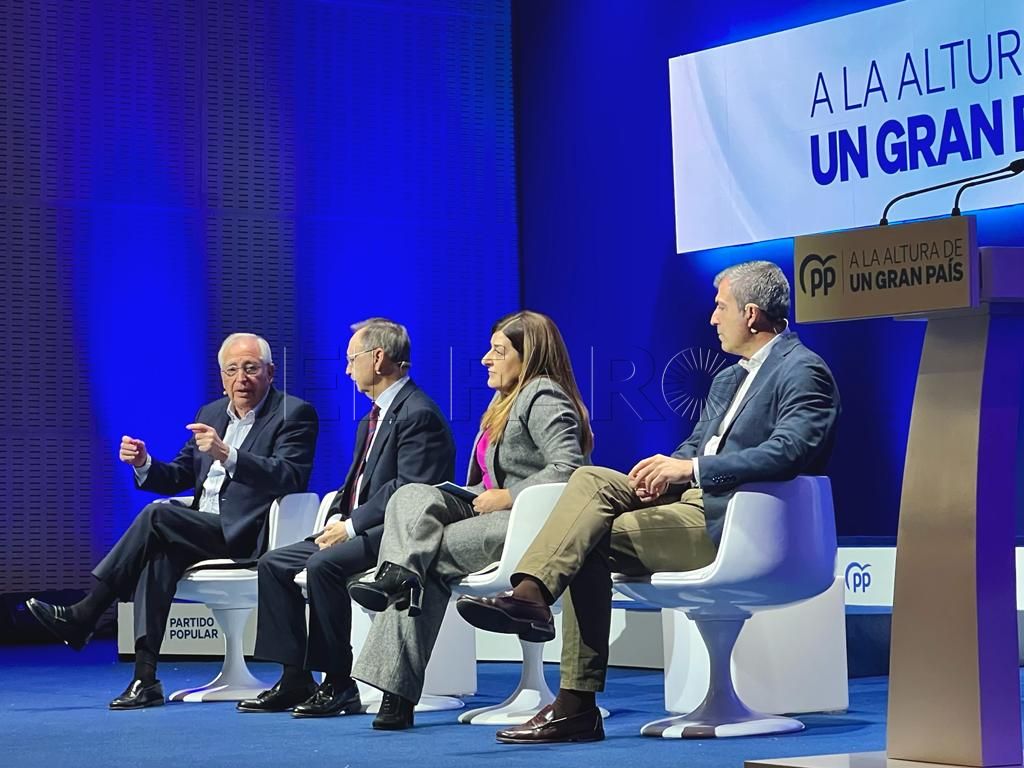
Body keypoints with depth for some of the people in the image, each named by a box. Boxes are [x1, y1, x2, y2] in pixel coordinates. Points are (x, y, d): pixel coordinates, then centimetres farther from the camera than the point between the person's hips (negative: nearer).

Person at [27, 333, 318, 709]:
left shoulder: (294, 414, -1)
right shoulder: (211, 413, 20)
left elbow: (289, 477, -17)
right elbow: (179, 477, 22)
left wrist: (227, 455, -29)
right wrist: (144, 464, -1)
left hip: (245, 535, -6)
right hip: (203, 530, 6)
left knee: (157, 514, -24)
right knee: (160, 551, -27)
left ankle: (83, 616, -17)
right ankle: (145, 677, -31)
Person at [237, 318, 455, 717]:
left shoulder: (419, 414, -13)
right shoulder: (373, 419, 20)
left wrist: (351, 525, -19)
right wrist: (337, 520, 1)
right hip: (360, 531, 11)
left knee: (323, 564, -32)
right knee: (274, 563, 2)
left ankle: (339, 685, -22)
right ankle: (295, 680, -1)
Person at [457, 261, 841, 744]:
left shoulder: (803, 372, -7)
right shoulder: (729, 379, 24)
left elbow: (788, 451, -22)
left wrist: (691, 468, -22)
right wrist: (669, 470, -3)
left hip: (732, 522, -9)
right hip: (695, 499, 9)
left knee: (592, 538, -17)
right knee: (592, 480, -13)